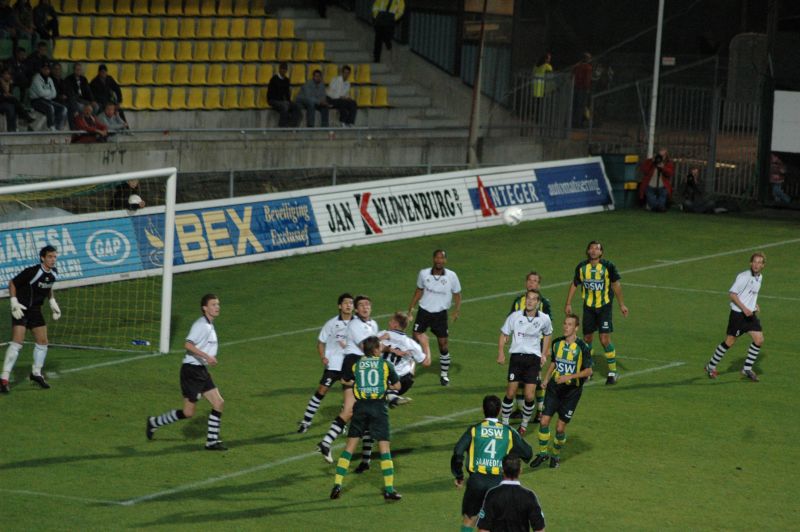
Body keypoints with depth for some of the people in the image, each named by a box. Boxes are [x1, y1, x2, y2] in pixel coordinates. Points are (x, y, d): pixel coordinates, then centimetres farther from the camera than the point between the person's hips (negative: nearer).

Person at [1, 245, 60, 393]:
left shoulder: (54, 273, -1)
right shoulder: (32, 272, -23)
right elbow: (12, 283, -13)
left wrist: (53, 303, 12)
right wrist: (14, 303, -19)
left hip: (35, 310, 7)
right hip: (21, 309, -7)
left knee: (42, 342, 10)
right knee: (17, 342, -17)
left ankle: (36, 373, 30)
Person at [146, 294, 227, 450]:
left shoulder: (209, 326, 13)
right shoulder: (201, 325, -17)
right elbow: (188, 345, -28)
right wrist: (206, 356, -33)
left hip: (202, 372, 9)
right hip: (191, 371, -9)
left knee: (219, 403, 0)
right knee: (188, 412, -5)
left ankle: (212, 441, 6)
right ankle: (154, 422, 14)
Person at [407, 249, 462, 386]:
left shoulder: (451, 276, -8)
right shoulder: (424, 273, -4)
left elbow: (457, 294, 3)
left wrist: (457, 309, -13)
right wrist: (411, 308, 7)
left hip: (440, 314, 0)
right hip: (424, 312, 0)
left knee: (443, 344, 3)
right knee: (415, 341, -7)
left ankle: (444, 374, 20)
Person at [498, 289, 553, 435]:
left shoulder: (544, 319, 0)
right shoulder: (515, 316, -3)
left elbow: (548, 334, 20)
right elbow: (504, 334, 6)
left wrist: (544, 355, 16)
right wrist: (501, 353, -6)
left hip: (533, 358, 0)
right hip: (516, 356, 0)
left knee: (530, 396, -6)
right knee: (510, 393, -4)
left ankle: (524, 424, 17)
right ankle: (504, 423, 15)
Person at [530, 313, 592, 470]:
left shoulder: (582, 347, -12)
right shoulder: (557, 343, 3)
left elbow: (588, 371, -9)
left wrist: (569, 376, -21)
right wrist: (546, 379, 4)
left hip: (572, 391, -4)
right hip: (554, 387, 4)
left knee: (560, 427, -1)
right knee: (544, 420, -5)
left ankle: (556, 455, 22)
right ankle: (543, 453, 13)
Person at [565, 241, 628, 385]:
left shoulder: (608, 266, -10)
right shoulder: (581, 267, -1)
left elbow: (616, 284, 0)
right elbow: (574, 284, 12)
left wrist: (621, 305, 1)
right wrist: (568, 304, 10)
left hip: (604, 306, -3)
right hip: (588, 307, 3)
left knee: (605, 339, -10)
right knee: (587, 339, 10)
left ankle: (612, 372, 2)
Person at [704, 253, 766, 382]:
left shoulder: (759, 277, 9)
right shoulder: (744, 277, -17)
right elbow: (732, 294, -19)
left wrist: (754, 304, 10)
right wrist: (744, 308, -26)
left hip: (750, 314, 7)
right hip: (738, 314, -7)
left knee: (759, 340, -3)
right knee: (730, 341, -1)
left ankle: (747, 369, 11)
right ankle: (711, 367, 16)